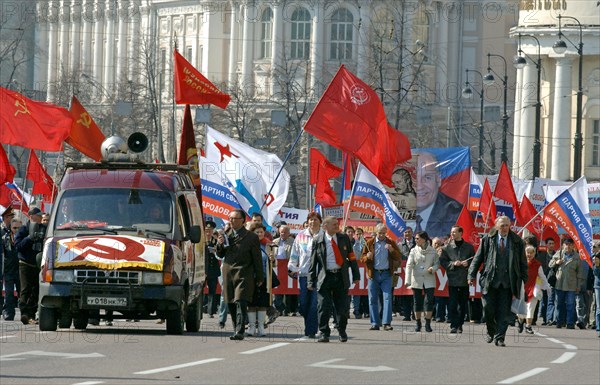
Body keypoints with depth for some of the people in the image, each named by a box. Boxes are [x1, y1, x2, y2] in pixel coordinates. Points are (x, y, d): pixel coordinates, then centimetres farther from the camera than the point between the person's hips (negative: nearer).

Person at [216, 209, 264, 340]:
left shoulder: (251, 237, -1)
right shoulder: (226, 235, 12)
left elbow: (257, 259, 2)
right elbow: (220, 255, 19)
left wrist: (259, 278, 2)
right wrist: (219, 245, -3)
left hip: (244, 275, -5)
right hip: (228, 274, 5)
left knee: (241, 303, -15)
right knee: (231, 305, 8)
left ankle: (239, 332, -20)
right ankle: (237, 329, 18)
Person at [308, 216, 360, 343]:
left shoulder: (344, 238, 8)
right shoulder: (318, 241, 0)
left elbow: (351, 257, 11)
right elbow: (313, 262, 2)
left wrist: (356, 276, 7)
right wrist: (311, 281, -2)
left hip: (341, 276, 2)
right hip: (325, 277, -2)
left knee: (342, 307, 4)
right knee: (324, 307, -6)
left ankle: (342, 332, 23)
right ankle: (324, 333, 5)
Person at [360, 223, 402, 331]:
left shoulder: (391, 243, 7)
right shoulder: (370, 243, 7)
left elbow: (399, 258, 4)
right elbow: (362, 258, 8)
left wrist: (392, 250, -14)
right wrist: (367, 257, -14)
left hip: (386, 274, -1)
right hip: (373, 274, 1)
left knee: (387, 298, -9)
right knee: (373, 300, 1)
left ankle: (386, 323, -11)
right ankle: (375, 323, 6)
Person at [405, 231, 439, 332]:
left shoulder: (433, 251, 1)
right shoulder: (414, 251, 2)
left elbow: (437, 263, 8)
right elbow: (409, 265, -3)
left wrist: (433, 268, -16)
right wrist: (407, 281, -13)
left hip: (429, 280, -1)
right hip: (417, 280, 1)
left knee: (429, 301, -8)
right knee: (417, 302, 4)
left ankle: (428, 324, -1)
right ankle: (418, 323, 15)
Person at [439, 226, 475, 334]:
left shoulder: (469, 247, 6)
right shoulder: (447, 248, 5)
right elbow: (442, 261, 3)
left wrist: (468, 264, -11)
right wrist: (453, 264, -11)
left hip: (465, 280, 1)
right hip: (452, 279, -1)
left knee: (463, 304, 7)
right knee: (452, 304, -6)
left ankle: (460, 324, 17)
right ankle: (453, 325, -5)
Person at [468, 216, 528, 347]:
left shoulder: (517, 241, 6)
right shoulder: (487, 239, 4)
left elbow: (523, 263, 11)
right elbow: (478, 258, 7)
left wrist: (524, 281, 7)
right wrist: (472, 275, 0)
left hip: (507, 283, 0)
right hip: (490, 280, 0)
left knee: (503, 312, -3)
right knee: (488, 309, -2)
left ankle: (499, 337, 2)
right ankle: (491, 332, 22)